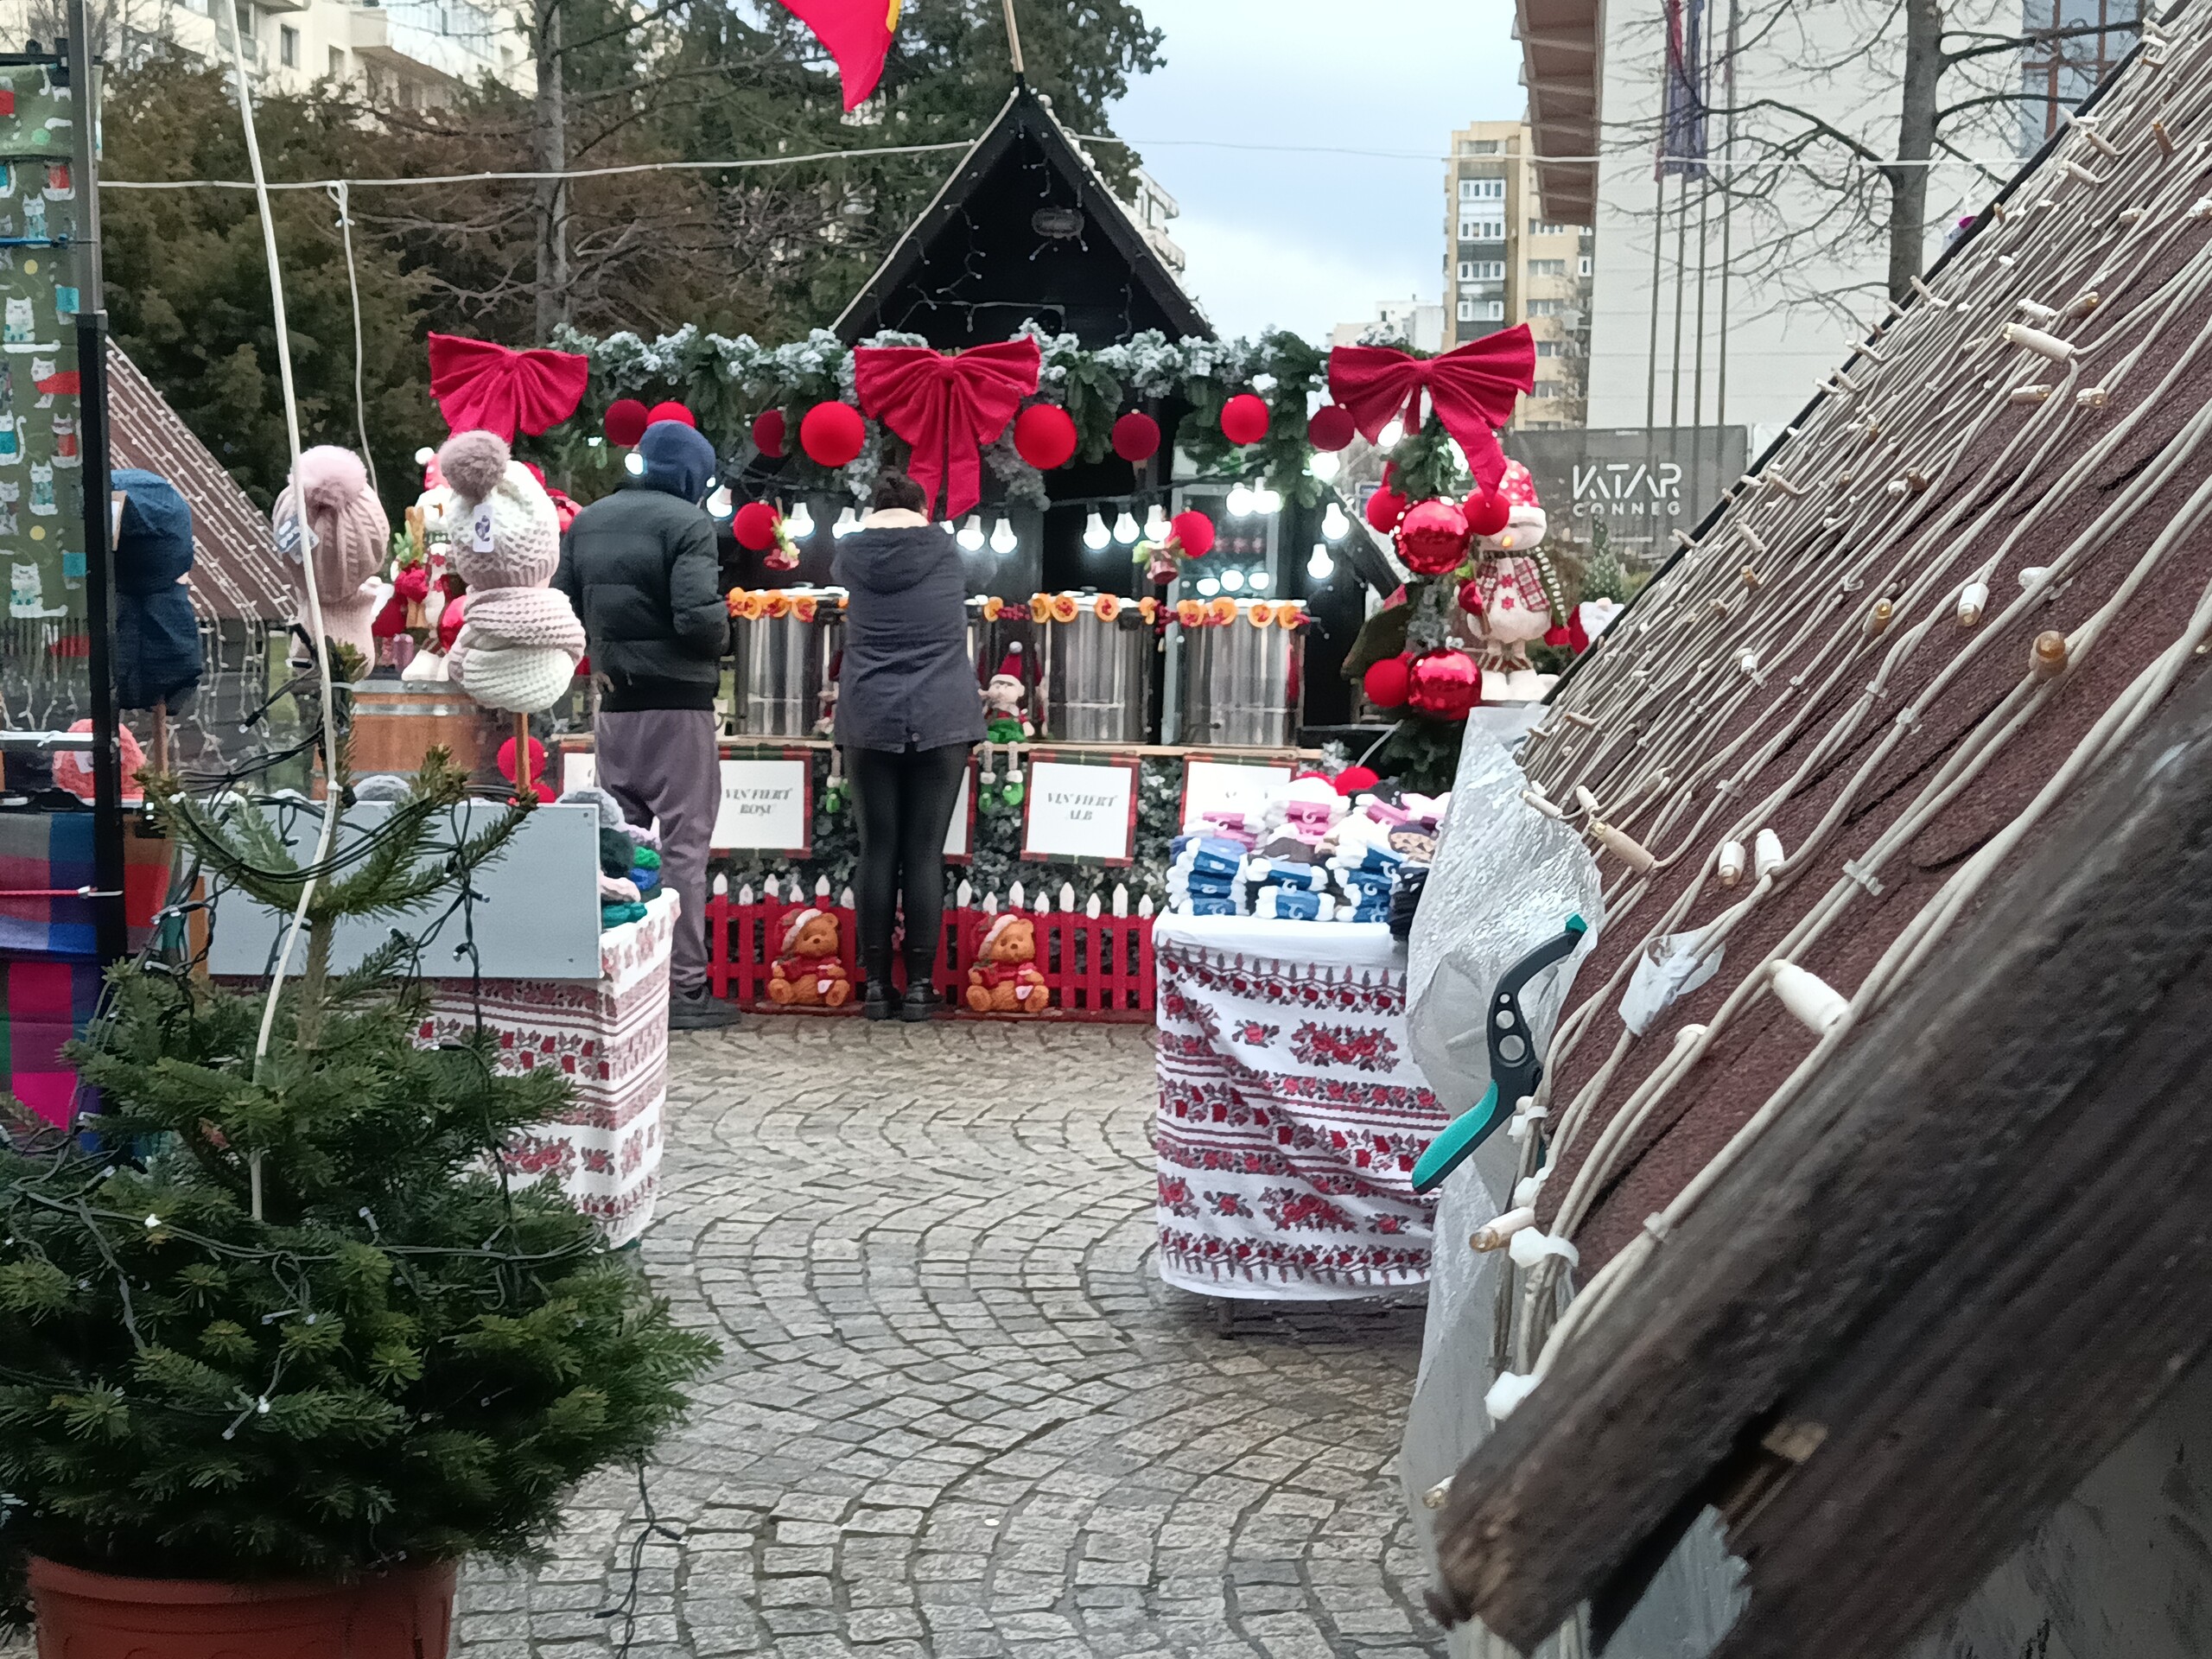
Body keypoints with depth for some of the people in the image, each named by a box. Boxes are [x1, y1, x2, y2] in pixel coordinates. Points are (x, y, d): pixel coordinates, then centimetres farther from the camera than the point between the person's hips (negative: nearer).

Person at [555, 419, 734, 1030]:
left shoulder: (586, 522, 10)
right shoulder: (687, 522, -11)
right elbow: (698, 615, -22)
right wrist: (719, 640, -2)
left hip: (614, 704, 6)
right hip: (676, 704, -6)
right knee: (683, 846, -1)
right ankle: (684, 989, 0)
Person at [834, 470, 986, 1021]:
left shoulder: (851, 553, 4)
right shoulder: (947, 551, 6)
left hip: (870, 720, 0)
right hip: (941, 720, 0)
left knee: (878, 851, 4)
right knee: (925, 852, 1)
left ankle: (877, 986, 6)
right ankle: (919, 986, 2)